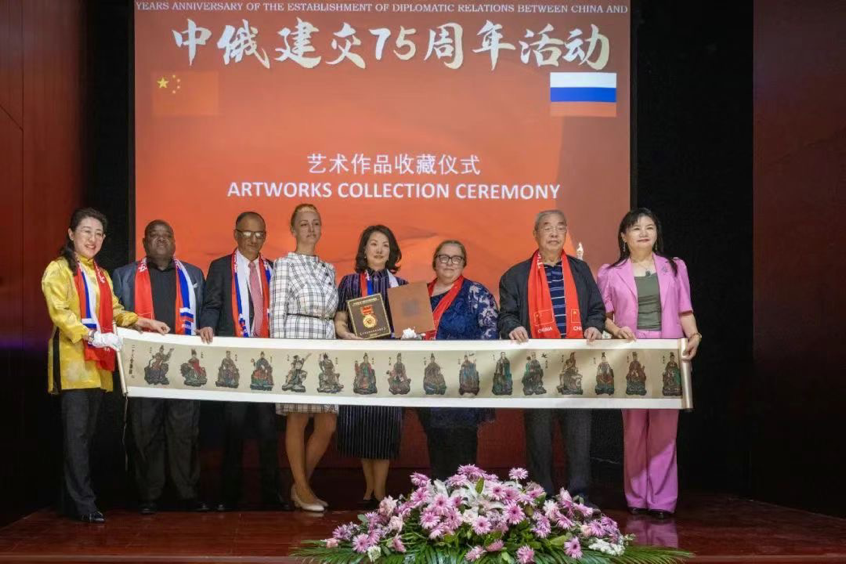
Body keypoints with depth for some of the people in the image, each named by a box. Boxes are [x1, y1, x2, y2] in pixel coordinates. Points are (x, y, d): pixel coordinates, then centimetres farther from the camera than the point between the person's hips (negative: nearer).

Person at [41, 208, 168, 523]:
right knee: (76, 431, -10)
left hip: (99, 362, 8)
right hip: (72, 359, -8)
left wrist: (141, 323, -1)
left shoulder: (102, 275, 22)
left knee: (87, 432, 9)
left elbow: (114, 311, 16)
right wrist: (91, 335, -26)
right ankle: (83, 503, -10)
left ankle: (71, 501, 15)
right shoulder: (59, 269, -3)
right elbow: (59, 311, -14)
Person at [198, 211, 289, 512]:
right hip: (233, 356, -2)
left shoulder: (273, 270, 15)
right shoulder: (220, 267, 7)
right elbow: (212, 305, 0)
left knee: (268, 427, 2)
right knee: (234, 427, 2)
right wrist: (208, 326, -21)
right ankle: (229, 495, 10)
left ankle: (271, 494, 8)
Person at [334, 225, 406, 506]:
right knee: (361, 423, 2)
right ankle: (369, 488, 15)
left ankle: (379, 492, 2)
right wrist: (347, 334, -17)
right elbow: (339, 321, 2)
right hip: (358, 361, 0)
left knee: (384, 424, -4)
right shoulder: (350, 282, 6)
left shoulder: (400, 284, 9)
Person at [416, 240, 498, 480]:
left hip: (463, 384, -5)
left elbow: (491, 331, -9)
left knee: (460, 445, -5)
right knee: (435, 443, 10)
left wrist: (473, 358, -19)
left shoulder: (476, 293, -2)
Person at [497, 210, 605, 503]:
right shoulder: (516, 275, 8)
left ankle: (579, 497, 6)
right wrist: (513, 328, -17)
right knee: (538, 435, 2)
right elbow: (506, 314, 4)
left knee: (579, 432, 0)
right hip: (536, 365, -1)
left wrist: (594, 326, -6)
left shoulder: (581, 270, 15)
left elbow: (597, 309, 14)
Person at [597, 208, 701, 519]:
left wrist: (693, 335, -8)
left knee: (664, 428, -3)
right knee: (634, 428, 1)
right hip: (630, 357, 0)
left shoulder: (674, 268, 12)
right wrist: (616, 329, -13)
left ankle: (662, 500, 0)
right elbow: (604, 315, 7)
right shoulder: (611, 273, 8)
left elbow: (685, 311, 9)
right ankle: (637, 498, 10)